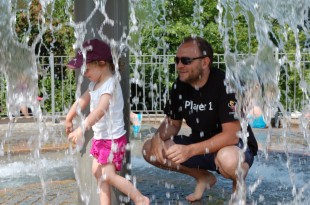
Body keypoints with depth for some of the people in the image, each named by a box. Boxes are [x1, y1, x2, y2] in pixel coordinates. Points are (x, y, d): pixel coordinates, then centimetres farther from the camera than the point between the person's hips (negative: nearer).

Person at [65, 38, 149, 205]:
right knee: (97, 172, 12)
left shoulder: (110, 84, -23)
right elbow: (82, 101, 20)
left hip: (113, 138, -9)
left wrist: (82, 129, -45)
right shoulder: (95, 84, 7)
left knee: (108, 176, -9)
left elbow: (101, 110, -37)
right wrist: (69, 119, 28)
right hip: (100, 136, 9)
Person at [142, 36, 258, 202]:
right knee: (150, 149, -7)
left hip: (237, 147, -6)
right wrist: (158, 137, -18)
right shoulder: (180, 85, -5)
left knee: (228, 158, -42)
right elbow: (172, 122, 6)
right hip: (201, 145, 6)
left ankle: (238, 184, -3)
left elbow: (232, 135, -30)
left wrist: (190, 150, -40)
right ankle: (204, 177, 10)